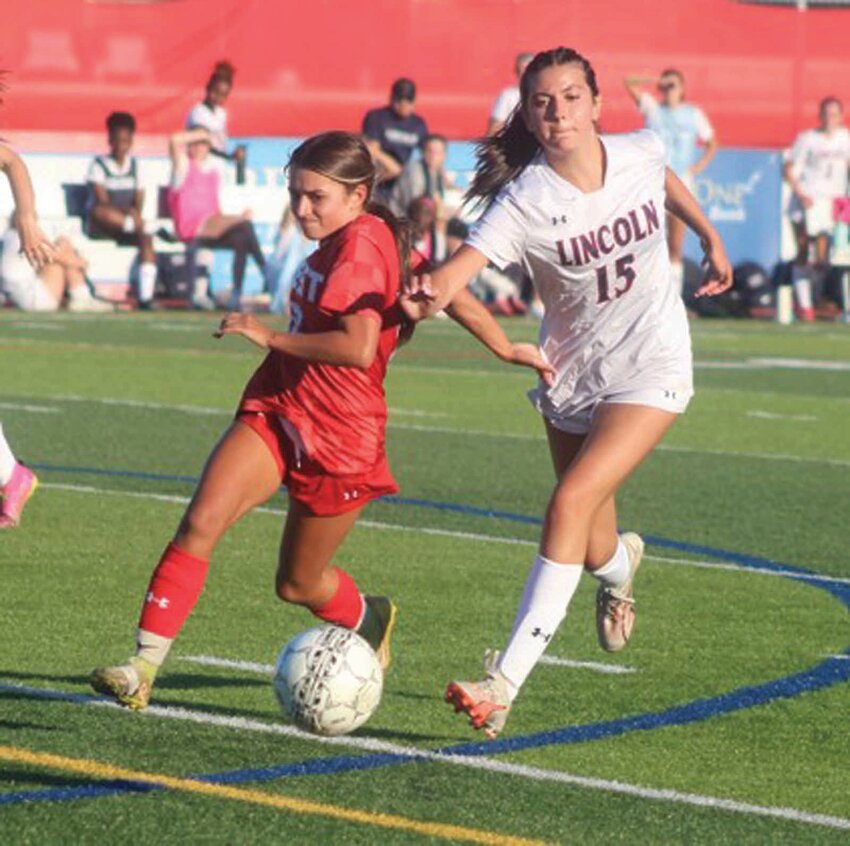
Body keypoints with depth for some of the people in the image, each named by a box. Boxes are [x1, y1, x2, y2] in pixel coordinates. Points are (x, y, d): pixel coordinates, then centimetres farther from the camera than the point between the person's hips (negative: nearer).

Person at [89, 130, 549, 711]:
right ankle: (144, 669, -19)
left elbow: (359, 347, -32)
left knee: (298, 585, 11)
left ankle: (371, 620, 46)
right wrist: (506, 348, 22)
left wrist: (270, 336, -22)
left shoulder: (361, 246, -19)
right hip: (275, 411, 8)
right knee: (201, 523, -16)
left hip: (338, 438, -8)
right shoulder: (359, 239, 8)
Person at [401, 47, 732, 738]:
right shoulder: (524, 202, -21)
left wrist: (711, 239, 26)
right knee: (591, 550, 14)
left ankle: (506, 684, -24)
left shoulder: (639, 154, -12)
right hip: (570, 373, 1)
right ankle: (620, 563, 58)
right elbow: (461, 267, -38)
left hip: (651, 369, -1)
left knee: (571, 503, -21)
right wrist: (433, 293, -60)